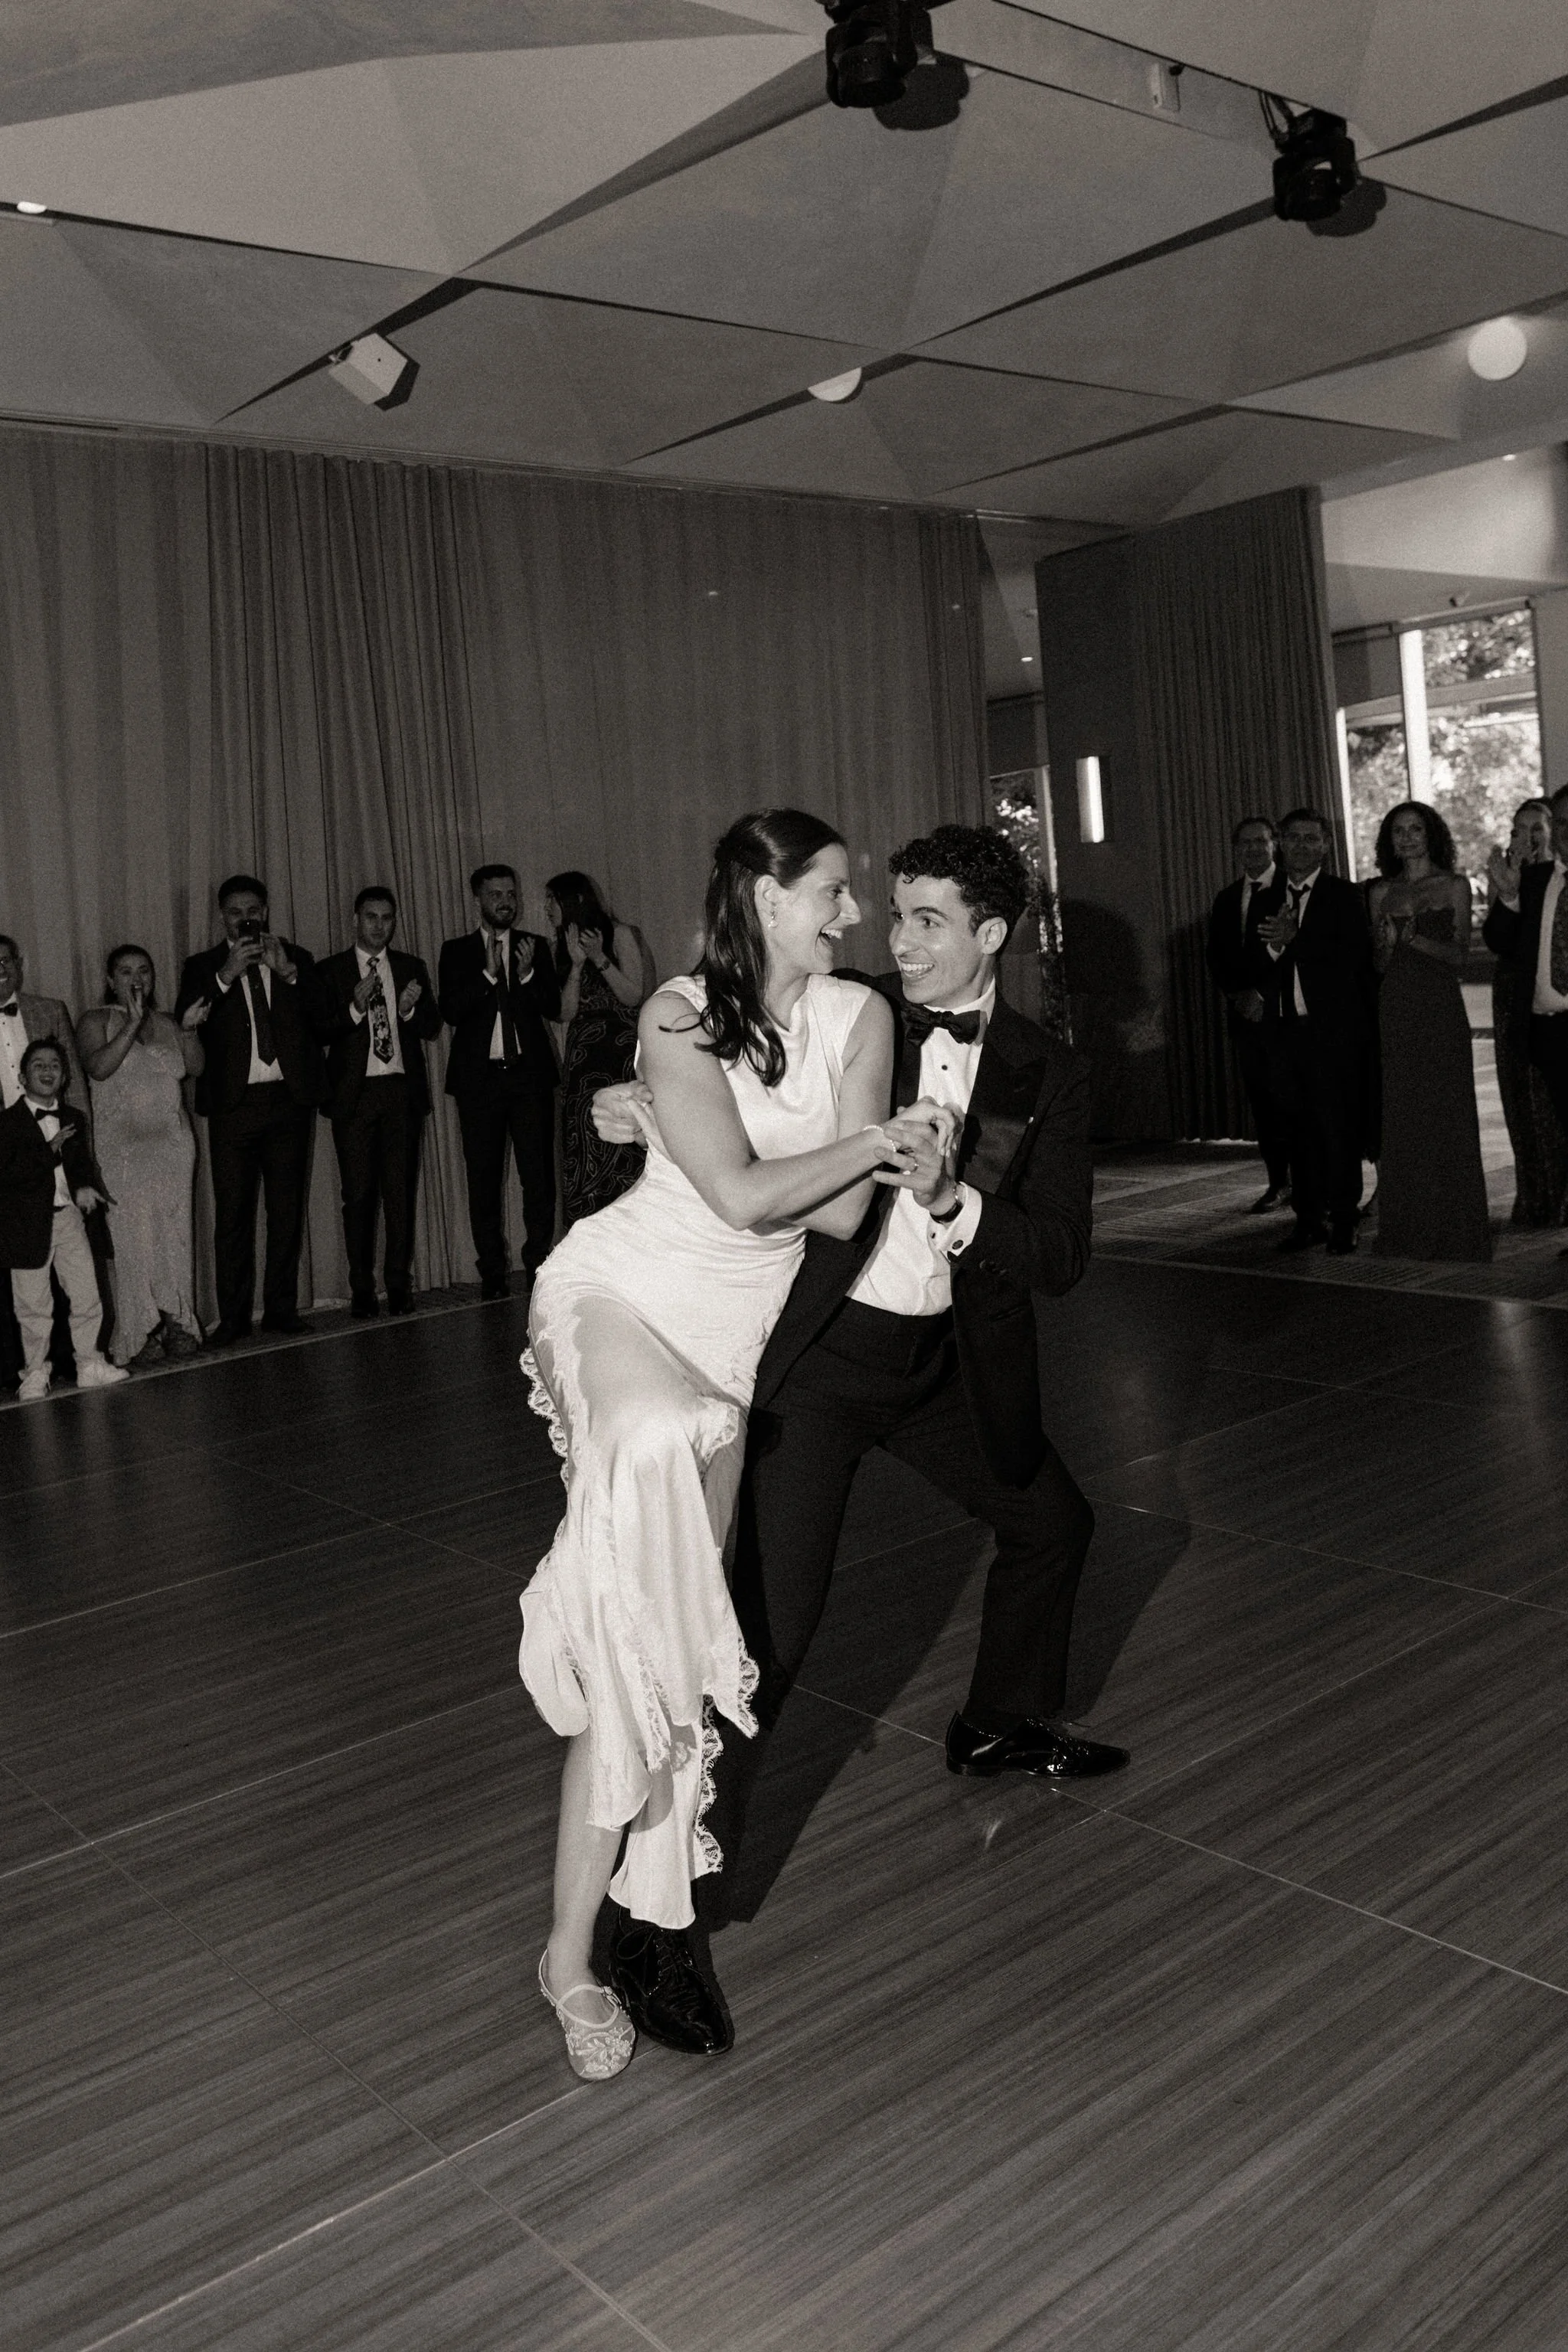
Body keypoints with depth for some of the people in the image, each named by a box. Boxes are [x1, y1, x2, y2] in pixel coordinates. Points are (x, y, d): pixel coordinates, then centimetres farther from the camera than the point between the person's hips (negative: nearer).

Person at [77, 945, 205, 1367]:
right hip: (123, 1146, -4)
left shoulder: (165, 1023, 16)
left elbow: (195, 1068, 10)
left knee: (176, 1236, 2)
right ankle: (140, 1336, -5)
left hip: (173, 1143, 4)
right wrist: (132, 1023, -18)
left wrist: (189, 1029, -4)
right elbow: (97, 1067, -14)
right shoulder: (97, 1020, 3)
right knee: (135, 1238, -8)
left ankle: (178, 1324, 8)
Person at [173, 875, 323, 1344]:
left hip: (288, 1099, 2)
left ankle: (281, 1307, 10)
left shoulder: (295, 959, 13)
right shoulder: (203, 967, 10)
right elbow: (185, 1023, -6)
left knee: (287, 1209, 3)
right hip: (233, 1104, -1)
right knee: (232, 1213, -4)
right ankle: (233, 1317, -1)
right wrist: (227, 975, -14)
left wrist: (287, 972, -10)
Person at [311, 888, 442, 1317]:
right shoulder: (330, 971, 6)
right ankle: (362, 1288, 5)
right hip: (354, 1093, -2)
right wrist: (356, 1007, -17)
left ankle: (398, 1283, 6)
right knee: (359, 1193, -2)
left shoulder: (411, 968, 13)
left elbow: (433, 1027, 10)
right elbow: (319, 1032, -2)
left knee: (401, 1189, -1)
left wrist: (410, 1009, -10)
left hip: (402, 1089, 2)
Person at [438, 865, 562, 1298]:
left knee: (539, 1174, -6)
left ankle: (538, 1263, 2)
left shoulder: (535, 946, 12)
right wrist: (488, 973, -12)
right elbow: (450, 1011, -3)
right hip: (479, 1078, 0)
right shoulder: (457, 952, 9)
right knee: (483, 1179, 0)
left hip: (530, 1072, 1)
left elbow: (553, 1008, 5)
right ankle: (492, 1273, 5)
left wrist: (527, 973, -11)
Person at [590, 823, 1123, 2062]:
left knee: (1051, 1521, 21)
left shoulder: (1047, 1075, -2)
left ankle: (1004, 1725, 51)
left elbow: (1061, 1254, -10)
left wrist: (950, 1201, -28)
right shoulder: (851, 1017, -5)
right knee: (775, 1611, -13)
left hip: (949, 1357, 4)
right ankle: (664, 1919, -4)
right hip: (818, 1349, -4)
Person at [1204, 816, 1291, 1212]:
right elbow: (1216, 957, 16)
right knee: (1262, 1101, 5)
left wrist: (1263, 994, -12)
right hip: (1245, 1012, 5)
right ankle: (1278, 1184, 10)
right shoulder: (1226, 900, 16)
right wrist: (1235, 993, -1)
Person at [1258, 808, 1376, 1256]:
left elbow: (1353, 958, -12)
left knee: (1338, 1129, -2)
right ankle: (1308, 1218, 15)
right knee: (1298, 1130, 8)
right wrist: (1274, 946, -10)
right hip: (1284, 1031, 4)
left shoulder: (1345, 896, 1)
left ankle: (1342, 1222, 4)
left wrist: (1295, 938, -16)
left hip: (1333, 1030, -4)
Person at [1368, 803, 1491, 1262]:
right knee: (1400, 1119, 2)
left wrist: (1415, 939, -16)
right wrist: (1387, 943, -10)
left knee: (1446, 1115, -3)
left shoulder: (1454, 887, 4)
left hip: (1440, 1010, -3)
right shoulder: (1381, 893, 12)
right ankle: (1408, 1229, 8)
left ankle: (1453, 1229, 3)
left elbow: (1460, 956, -2)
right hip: (1395, 1012, 3)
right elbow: (1380, 965, 11)